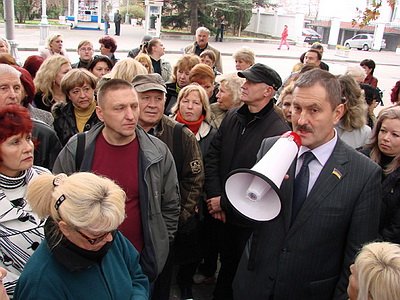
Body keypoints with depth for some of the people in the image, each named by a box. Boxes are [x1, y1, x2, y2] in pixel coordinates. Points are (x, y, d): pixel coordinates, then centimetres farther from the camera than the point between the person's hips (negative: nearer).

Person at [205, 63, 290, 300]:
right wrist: (215, 196, -7)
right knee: (226, 265, 23)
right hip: (224, 213, 6)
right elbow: (213, 156, 3)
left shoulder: (279, 130, -21)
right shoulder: (233, 117, 1)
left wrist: (224, 201, -14)